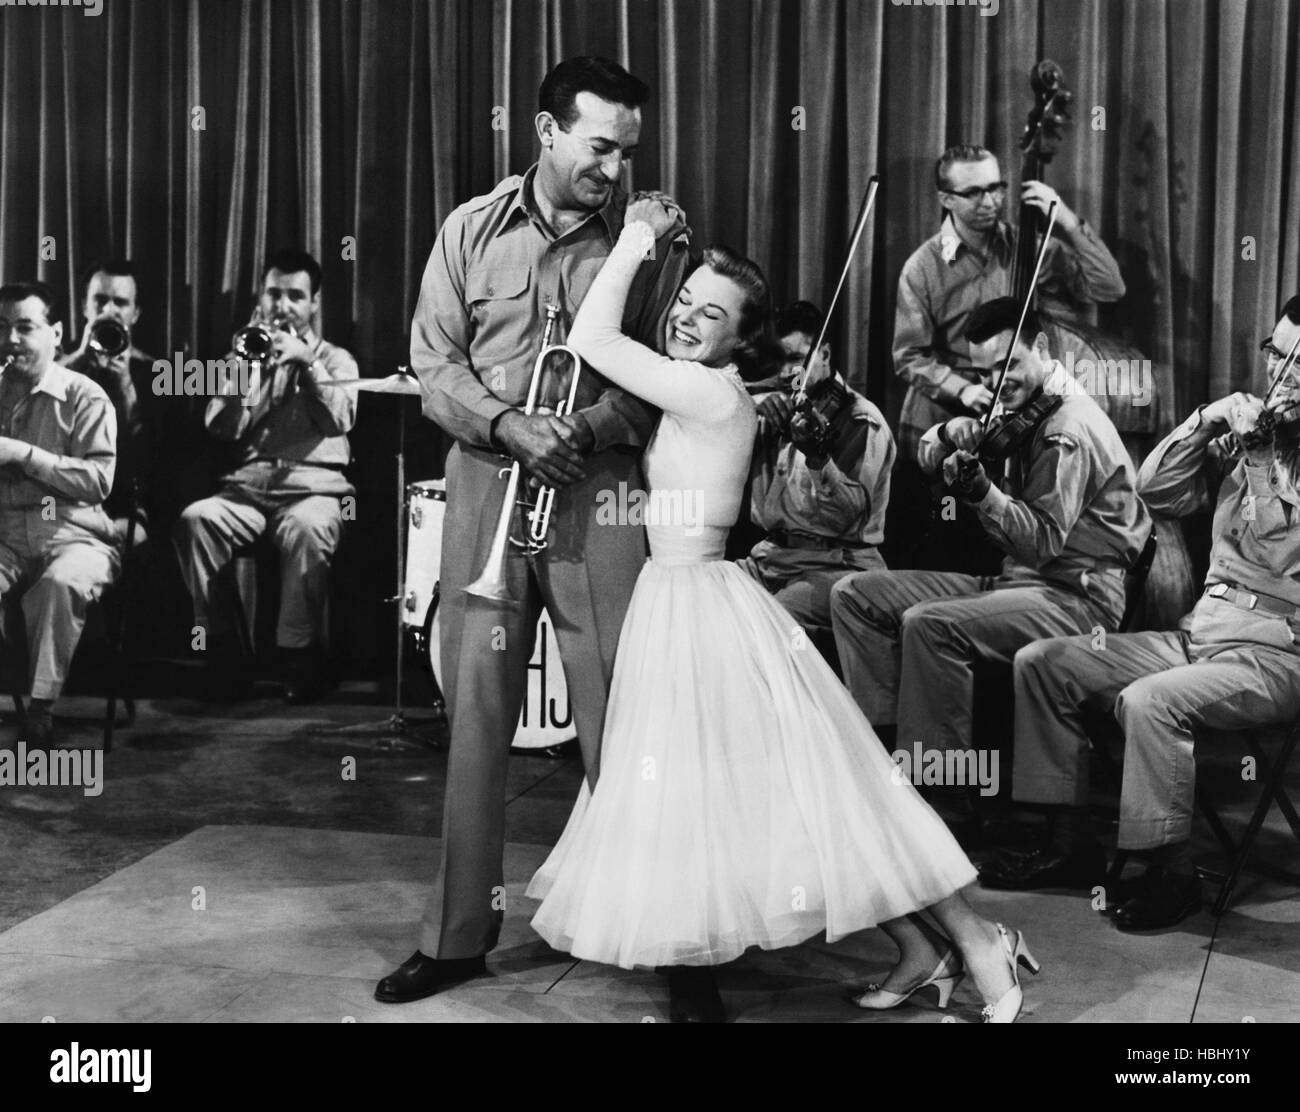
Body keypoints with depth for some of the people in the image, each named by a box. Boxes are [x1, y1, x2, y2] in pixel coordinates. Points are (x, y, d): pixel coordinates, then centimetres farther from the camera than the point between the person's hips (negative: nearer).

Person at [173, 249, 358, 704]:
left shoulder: (335, 359, 17)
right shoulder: (244, 354, 21)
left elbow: (339, 419, -4)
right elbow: (221, 428, 5)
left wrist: (306, 361, -9)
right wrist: (247, 370, -6)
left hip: (314, 485, -2)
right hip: (247, 485, 2)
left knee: (307, 528, -38)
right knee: (195, 519, -29)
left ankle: (300, 654, -26)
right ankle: (220, 647, -18)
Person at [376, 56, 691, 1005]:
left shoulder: (655, 236, 2)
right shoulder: (473, 229, 7)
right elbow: (434, 359, 5)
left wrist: (586, 430, -15)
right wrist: (508, 425, -11)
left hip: (601, 491, -2)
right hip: (486, 480, 2)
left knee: (618, 713, -1)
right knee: (476, 712, 6)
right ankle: (459, 934, 16)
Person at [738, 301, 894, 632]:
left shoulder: (862, 421, -5)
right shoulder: (778, 409, 13)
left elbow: (849, 516, -16)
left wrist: (818, 457, -32)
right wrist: (755, 418, -15)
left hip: (837, 564, -6)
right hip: (770, 554, 6)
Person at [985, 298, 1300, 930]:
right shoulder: (1246, 439, 12)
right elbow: (1154, 491, 11)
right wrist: (1207, 421, -2)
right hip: (1200, 634, 7)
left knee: (1150, 701, -34)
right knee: (1040, 662, -2)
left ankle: (1172, 873, -16)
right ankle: (1073, 846, 3)